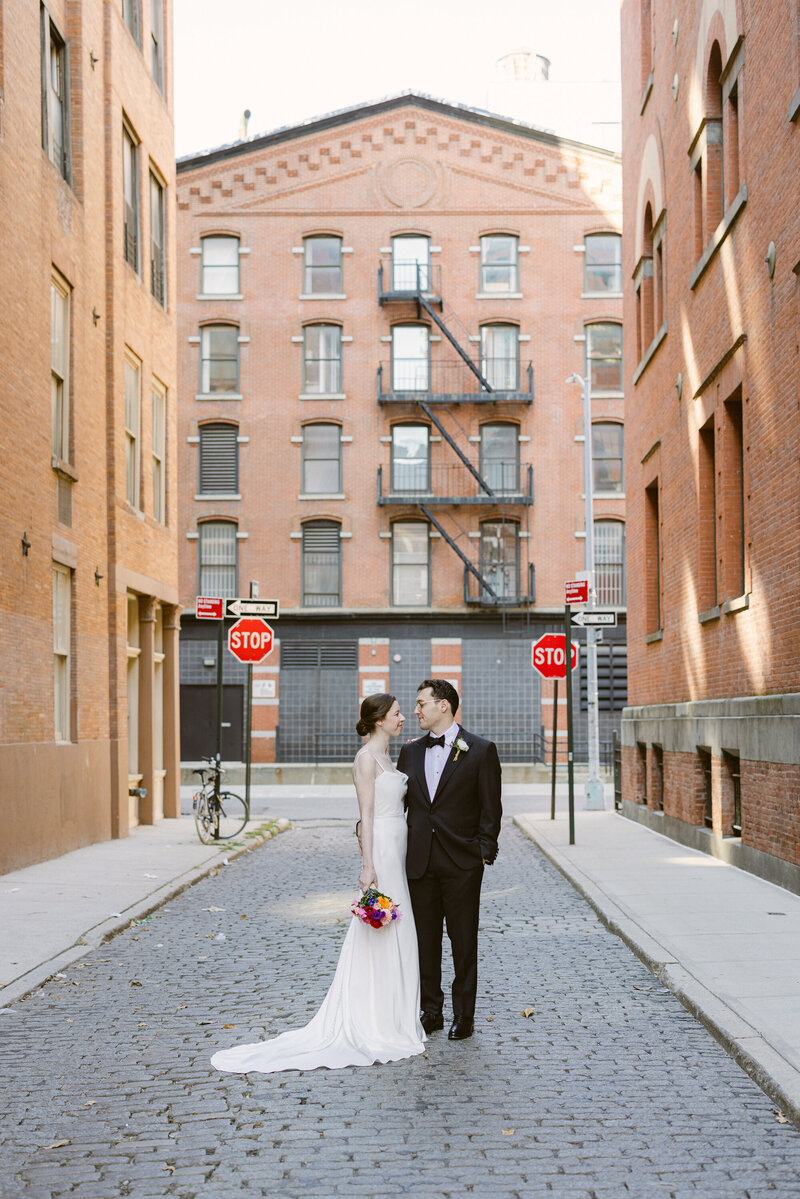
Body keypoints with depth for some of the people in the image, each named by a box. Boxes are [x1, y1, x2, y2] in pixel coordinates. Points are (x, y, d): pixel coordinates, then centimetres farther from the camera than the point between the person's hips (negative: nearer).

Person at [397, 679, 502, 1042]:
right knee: (424, 941, 8)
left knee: (464, 943, 3)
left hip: (462, 863, -4)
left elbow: (490, 808, -2)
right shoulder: (410, 752, 11)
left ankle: (464, 1015, 13)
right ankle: (431, 1010, 19)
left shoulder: (481, 751, -2)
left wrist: (485, 853, -7)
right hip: (420, 862, 4)